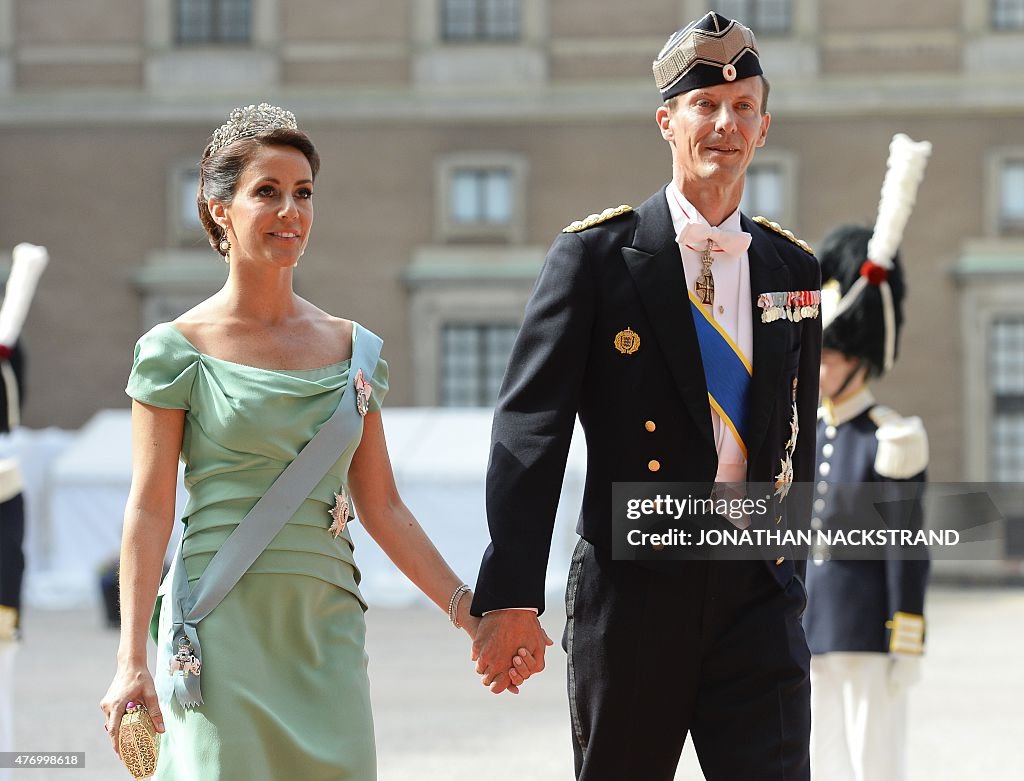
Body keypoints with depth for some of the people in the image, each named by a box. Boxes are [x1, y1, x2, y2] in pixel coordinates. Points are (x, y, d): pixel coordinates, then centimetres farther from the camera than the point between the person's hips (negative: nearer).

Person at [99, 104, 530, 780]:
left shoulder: (354, 350, 10)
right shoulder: (178, 350, -2)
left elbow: (382, 507, 13)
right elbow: (150, 509, -4)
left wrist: (469, 612, 6)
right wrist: (132, 661, -11)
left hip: (326, 630, 4)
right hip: (222, 633, -4)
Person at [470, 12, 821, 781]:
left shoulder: (793, 270, 10)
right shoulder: (598, 255, -3)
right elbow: (528, 428, -9)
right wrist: (510, 597, -18)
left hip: (755, 592, 3)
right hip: (634, 590, -3)